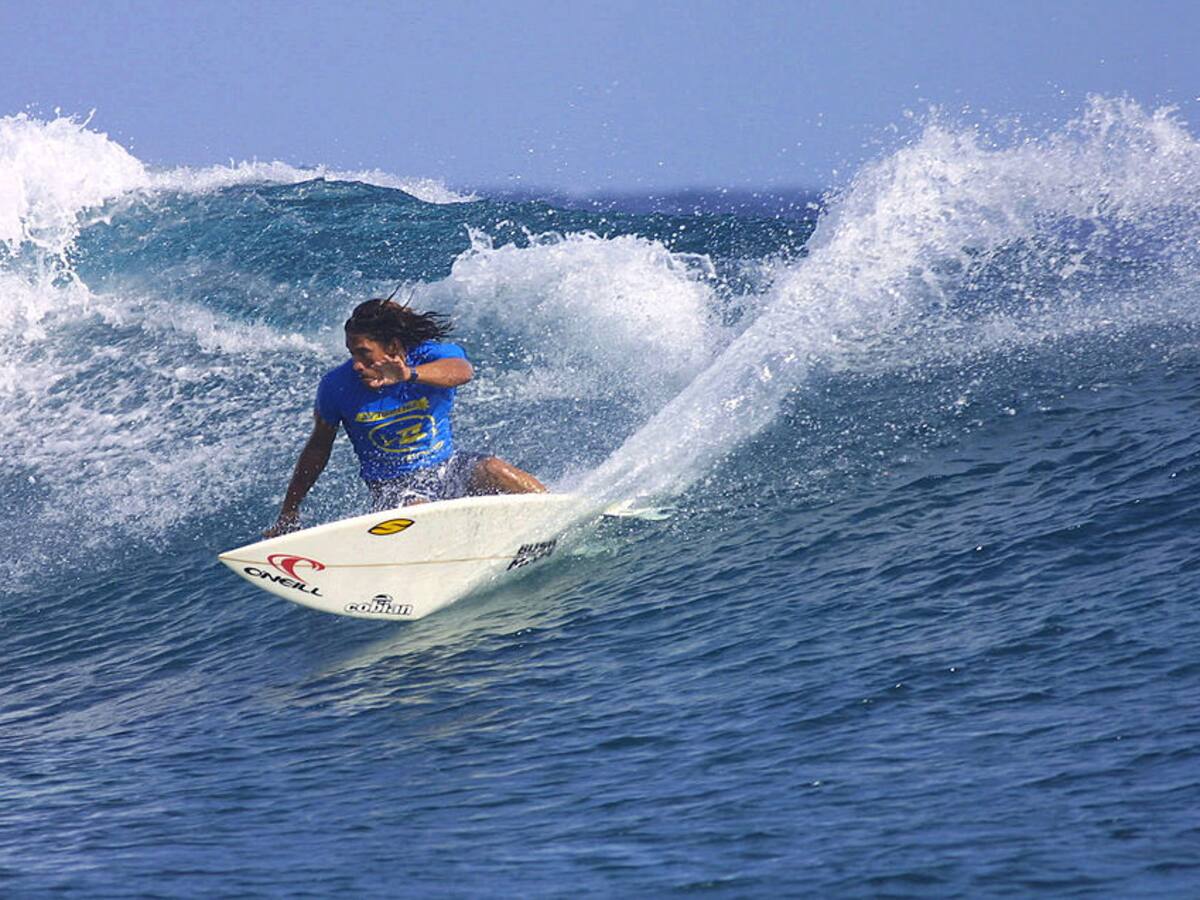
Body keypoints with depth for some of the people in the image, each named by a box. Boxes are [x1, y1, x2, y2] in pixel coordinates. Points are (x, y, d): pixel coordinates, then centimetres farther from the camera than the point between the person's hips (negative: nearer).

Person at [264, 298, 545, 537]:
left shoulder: (432, 355, -14)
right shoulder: (337, 386, -9)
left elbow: (462, 371, -40)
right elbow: (318, 448, 5)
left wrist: (409, 375, -60)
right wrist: (288, 513, 11)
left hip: (448, 469, 1)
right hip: (394, 489, -1)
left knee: (491, 470, -28)